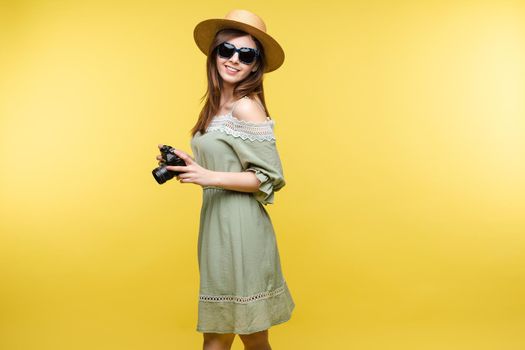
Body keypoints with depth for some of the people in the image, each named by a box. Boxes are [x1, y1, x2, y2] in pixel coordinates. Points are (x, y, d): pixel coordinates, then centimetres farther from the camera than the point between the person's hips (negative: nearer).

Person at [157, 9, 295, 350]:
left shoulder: (246, 107, -13)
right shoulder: (218, 105, 12)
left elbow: (269, 177, -14)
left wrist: (209, 177, -21)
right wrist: (187, 164, 6)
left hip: (239, 227, -8)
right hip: (218, 222, 9)